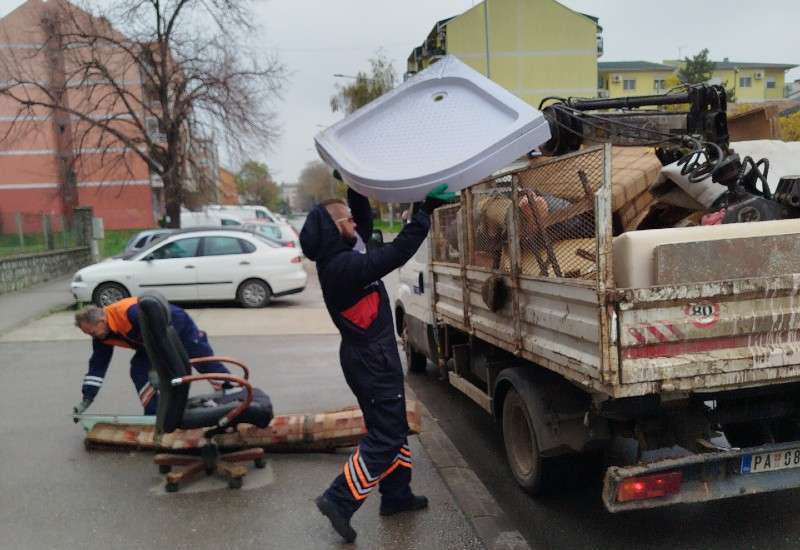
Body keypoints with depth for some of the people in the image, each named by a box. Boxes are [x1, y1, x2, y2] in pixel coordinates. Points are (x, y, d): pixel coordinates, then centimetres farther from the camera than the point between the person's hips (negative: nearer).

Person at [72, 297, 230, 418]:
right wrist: (87, 398, -4)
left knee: (207, 363, -2)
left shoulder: (130, 312, -39)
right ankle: (154, 415, 4)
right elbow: (97, 365, -1)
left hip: (179, 326, -7)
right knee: (138, 371, -6)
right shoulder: (102, 335, -10)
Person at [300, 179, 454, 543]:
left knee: (392, 428, 19)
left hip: (369, 356, 10)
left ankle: (396, 496, 31)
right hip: (372, 360, -10)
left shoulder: (338, 257, 5)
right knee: (384, 435, -2)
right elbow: (398, 251, -26)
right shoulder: (345, 266, -24)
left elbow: (366, 225, 18)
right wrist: (426, 209, -21)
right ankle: (339, 500, 3)